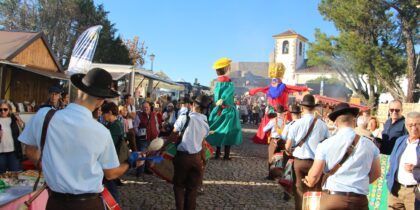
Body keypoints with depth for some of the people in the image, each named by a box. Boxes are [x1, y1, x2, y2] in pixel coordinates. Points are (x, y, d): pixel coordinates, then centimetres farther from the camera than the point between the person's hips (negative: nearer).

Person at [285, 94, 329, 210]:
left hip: (299, 161, 0)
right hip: (317, 161, 0)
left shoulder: (297, 124, -6)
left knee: (300, 190, 11)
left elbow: (288, 147, -4)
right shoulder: (322, 124, -5)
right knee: (316, 190, 10)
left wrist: (290, 152, 18)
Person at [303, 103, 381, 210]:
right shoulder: (369, 144, 2)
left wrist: (310, 183, 16)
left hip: (332, 199, -2)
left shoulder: (326, 144, -7)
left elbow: (314, 174, -7)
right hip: (359, 201, 3)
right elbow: (376, 174, 12)